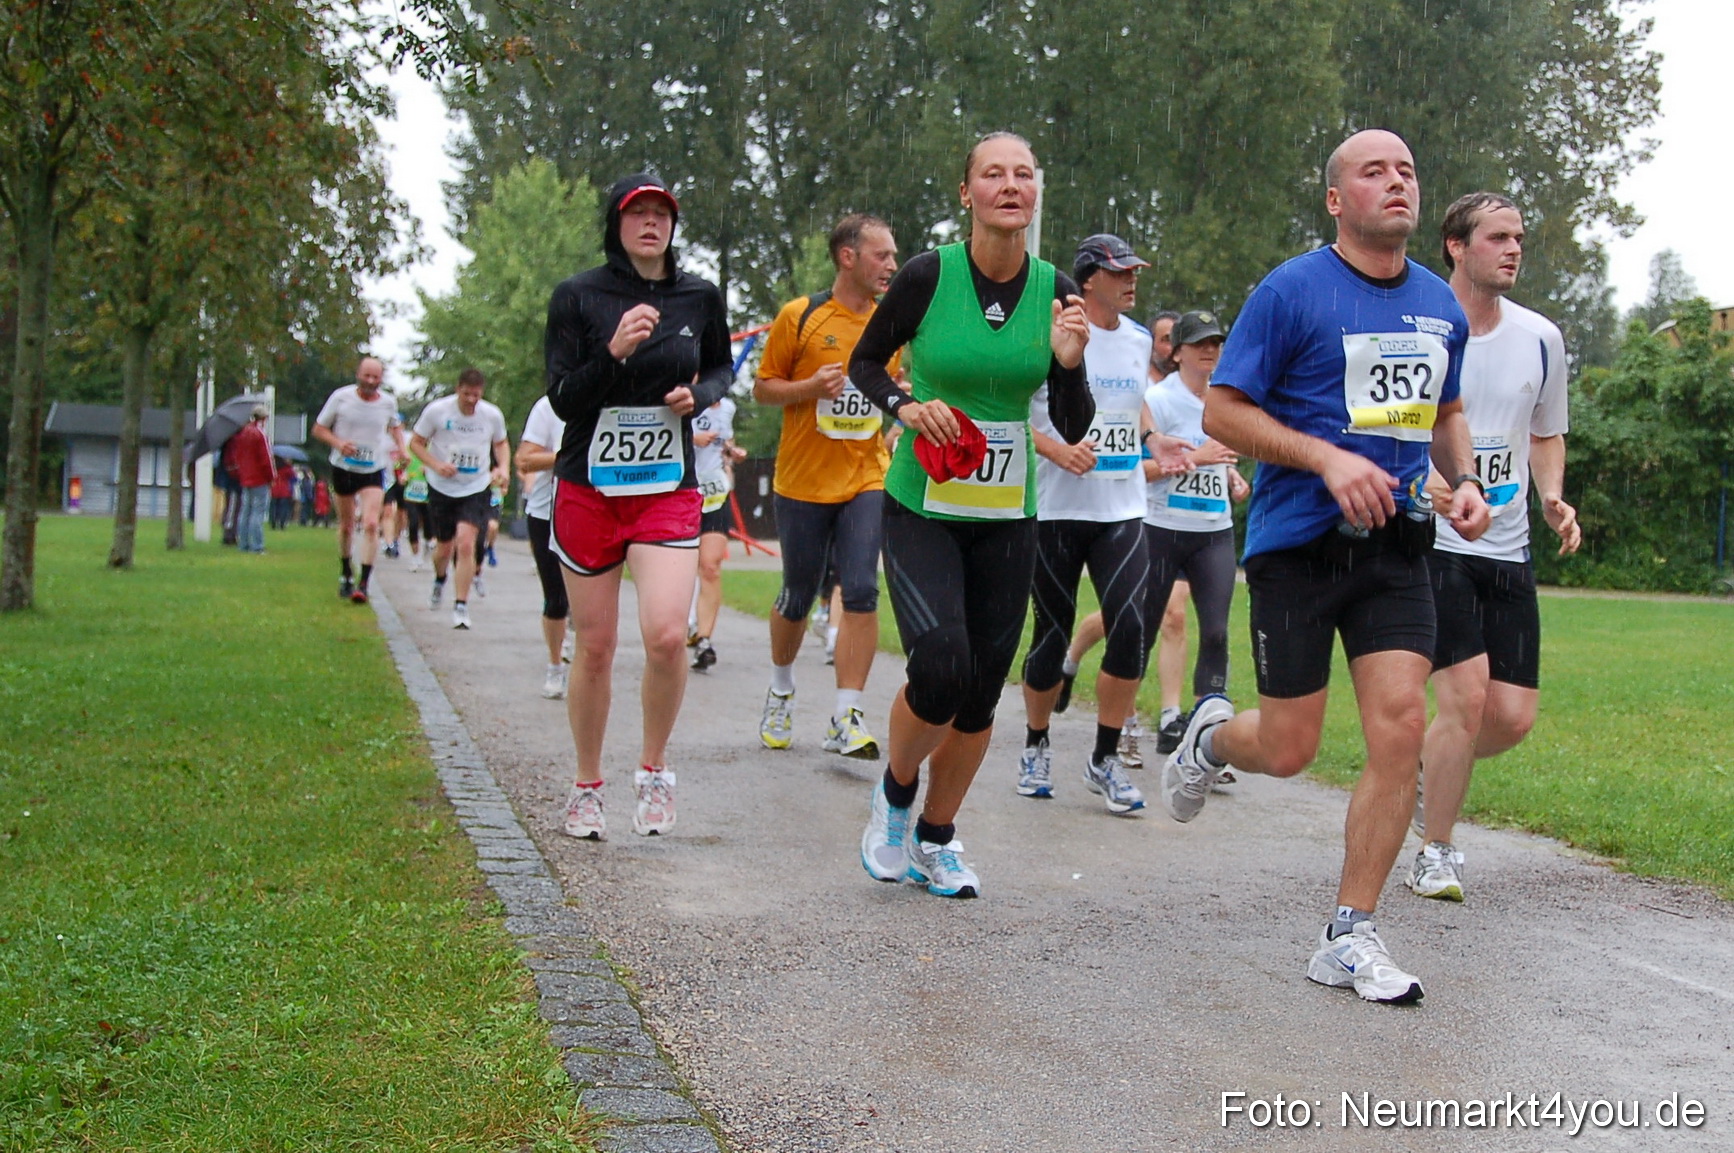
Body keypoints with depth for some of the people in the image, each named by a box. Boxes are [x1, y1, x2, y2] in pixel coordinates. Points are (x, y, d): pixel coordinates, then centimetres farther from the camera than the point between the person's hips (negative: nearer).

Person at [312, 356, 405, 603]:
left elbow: (395, 425, 20)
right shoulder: (341, 397, -9)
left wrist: (400, 447, 1)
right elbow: (318, 428, -1)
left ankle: (363, 583, -18)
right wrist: (338, 443, -21)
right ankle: (346, 576, 34)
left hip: (374, 471, 0)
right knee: (346, 526, 12)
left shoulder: (389, 402, -3)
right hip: (343, 469, 0)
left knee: (371, 524, -18)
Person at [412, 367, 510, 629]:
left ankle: (461, 605, -11)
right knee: (444, 547, 12)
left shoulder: (493, 415, -5)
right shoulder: (436, 410, -9)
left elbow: (501, 444, 15)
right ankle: (440, 580, 48)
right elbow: (416, 443, -1)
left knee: (466, 544, -18)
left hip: (476, 489, -1)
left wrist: (502, 468, -4)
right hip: (442, 488, 1)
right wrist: (436, 464, -18)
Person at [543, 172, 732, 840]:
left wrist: (697, 394, -2)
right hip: (588, 490, -1)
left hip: (668, 491, 1)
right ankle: (587, 787, 24)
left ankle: (653, 768, 6)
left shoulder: (700, 297, 5)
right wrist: (615, 351, -23)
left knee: (667, 635, -18)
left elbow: (721, 369, 21)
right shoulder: (579, 297, -2)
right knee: (595, 647, 5)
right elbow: (562, 400, -7)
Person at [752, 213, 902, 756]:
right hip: (803, 481, -2)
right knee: (798, 597, 10)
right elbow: (763, 388, 0)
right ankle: (781, 691, 37)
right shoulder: (799, 317, -4)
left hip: (867, 481, 2)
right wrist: (811, 387, -18)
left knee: (861, 592, -13)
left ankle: (846, 719, -10)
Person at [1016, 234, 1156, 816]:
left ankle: (1105, 758, 2)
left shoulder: (1138, 340, 12)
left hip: (1122, 510, 4)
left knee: (1130, 626, -12)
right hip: (1056, 508, -4)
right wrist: (1057, 450, -21)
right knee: (1052, 634, 4)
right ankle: (1036, 746, 27)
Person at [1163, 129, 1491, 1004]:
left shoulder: (1441, 306, 11)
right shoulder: (1292, 292, -7)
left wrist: (1463, 482, 6)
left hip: (1395, 544, 4)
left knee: (1400, 728, -9)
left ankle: (1350, 937, 3)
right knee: (1287, 751, -1)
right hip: (1297, 542, -4)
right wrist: (1330, 459, -19)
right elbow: (1222, 410, -8)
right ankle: (1211, 736, 37)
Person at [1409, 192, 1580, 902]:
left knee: (1513, 717, -1)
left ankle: (1424, 769, 31)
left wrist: (1553, 498, 1)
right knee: (1467, 694, -16)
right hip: (1431, 543, -5)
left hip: (1509, 551, 5)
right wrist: (1424, 482, -20)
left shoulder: (1541, 338, 7)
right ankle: (1435, 853, 4)